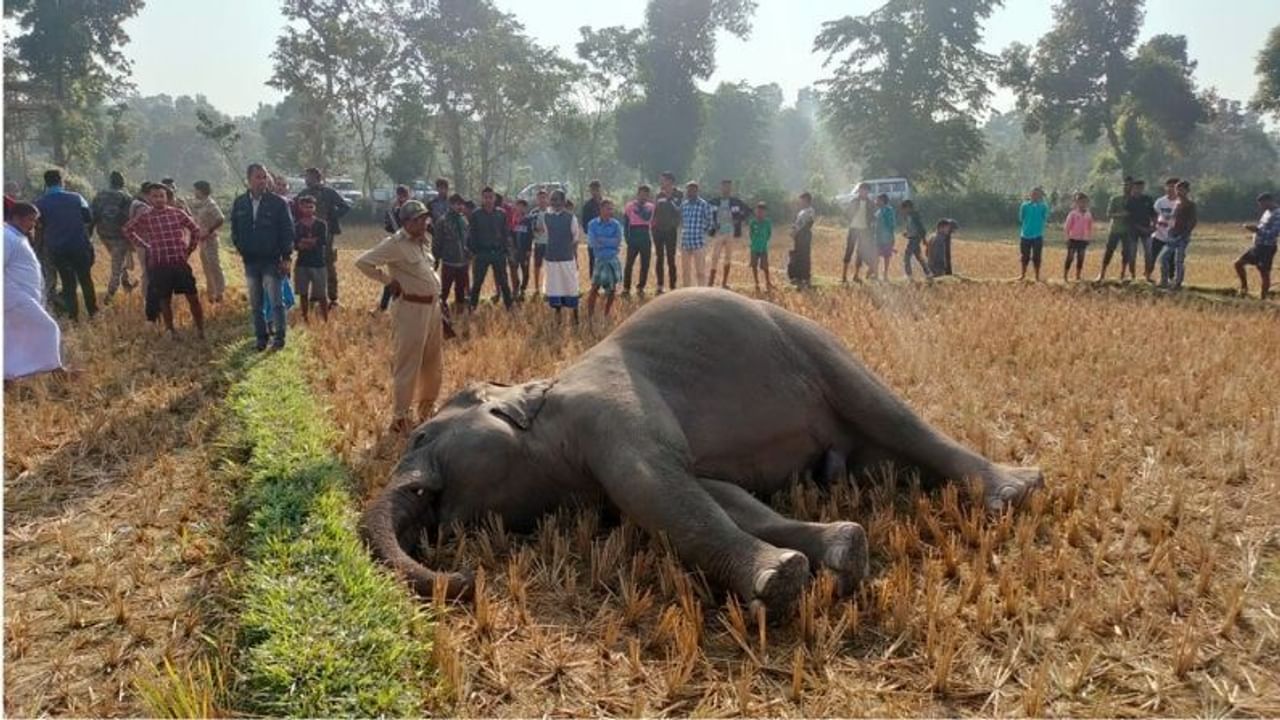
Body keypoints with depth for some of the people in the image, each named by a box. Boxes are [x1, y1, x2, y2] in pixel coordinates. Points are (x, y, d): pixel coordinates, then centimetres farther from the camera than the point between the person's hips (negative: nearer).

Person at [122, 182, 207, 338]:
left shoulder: (178, 213, 2)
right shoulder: (145, 218, 1)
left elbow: (196, 230, 11)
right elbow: (128, 230, 15)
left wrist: (190, 250, 7)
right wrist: (144, 245, 8)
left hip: (181, 263, 0)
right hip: (159, 265, 0)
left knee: (193, 297, 0)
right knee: (165, 300, 7)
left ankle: (200, 330, 11)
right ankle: (171, 331, 20)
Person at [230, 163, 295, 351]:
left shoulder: (277, 202, -5)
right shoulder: (239, 203, 6)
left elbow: (287, 231, -4)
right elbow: (235, 229, 17)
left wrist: (286, 258, -8)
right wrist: (239, 247, 5)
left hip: (272, 260, -4)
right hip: (250, 261, 4)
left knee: (275, 301, -5)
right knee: (255, 305, 9)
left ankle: (279, 337, 4)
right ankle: (261, 337, 17)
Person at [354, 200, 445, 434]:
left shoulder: (423, 242, 12)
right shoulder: (396, 244, -14)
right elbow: (363, 262, -19)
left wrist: (437, 305, 15)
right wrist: (389, 281, -13)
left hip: (432, 307, 9)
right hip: (410, 309, -9)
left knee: (433, 364, 18)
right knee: (407, 365, -1)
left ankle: (427, 410, 34)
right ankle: (400, 418, 9)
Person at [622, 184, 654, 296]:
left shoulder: (650, 206, 8)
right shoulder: (630, 206, 3)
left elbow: (648, 218, -6)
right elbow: (626, 223, 4)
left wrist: (639, 210, -10)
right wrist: (627, 237, 0)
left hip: (646, 238, 2)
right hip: (633, 238, -2)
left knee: (645, 264, 3)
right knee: (629, 263, -5)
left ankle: (640, 287, 14)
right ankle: (626, 288, 2)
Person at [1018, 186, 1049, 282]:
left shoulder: (1043, 206, -4)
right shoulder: (1025, 205, 0)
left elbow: (1045, 218, -11)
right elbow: (1021, 218, 2)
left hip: (1037, 235, -2)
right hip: (1026, 235, 2)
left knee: (1036, 257, 2)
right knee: (1025, 256, 11)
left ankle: (1037, 276, 14)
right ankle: (1023, 274, 27)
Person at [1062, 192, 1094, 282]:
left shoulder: (1089, 215, 6)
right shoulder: (1073, 214, -6)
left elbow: (1090, 228, 14)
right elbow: (1066, 227, -6)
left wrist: (1089, 238, 6)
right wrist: (1068, 237, -10)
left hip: (1083, 240, 4)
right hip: (1073, 239, -4)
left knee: (1080, 259, 6)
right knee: (1070, 258, -4)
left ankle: (1077, 277, 13)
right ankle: (1064, 277, 1)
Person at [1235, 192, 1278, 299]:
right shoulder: (1267, 212, 13)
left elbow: (1274, 233, -24)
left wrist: (1257, 230, -24)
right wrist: (1255, 229, 4)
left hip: (1267, 248, -9)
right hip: (1257, 246, 9)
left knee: (1264, 273, -2)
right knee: (1238, 263, 9)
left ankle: (1263, 298, 5)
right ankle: (1244, 287, 20)